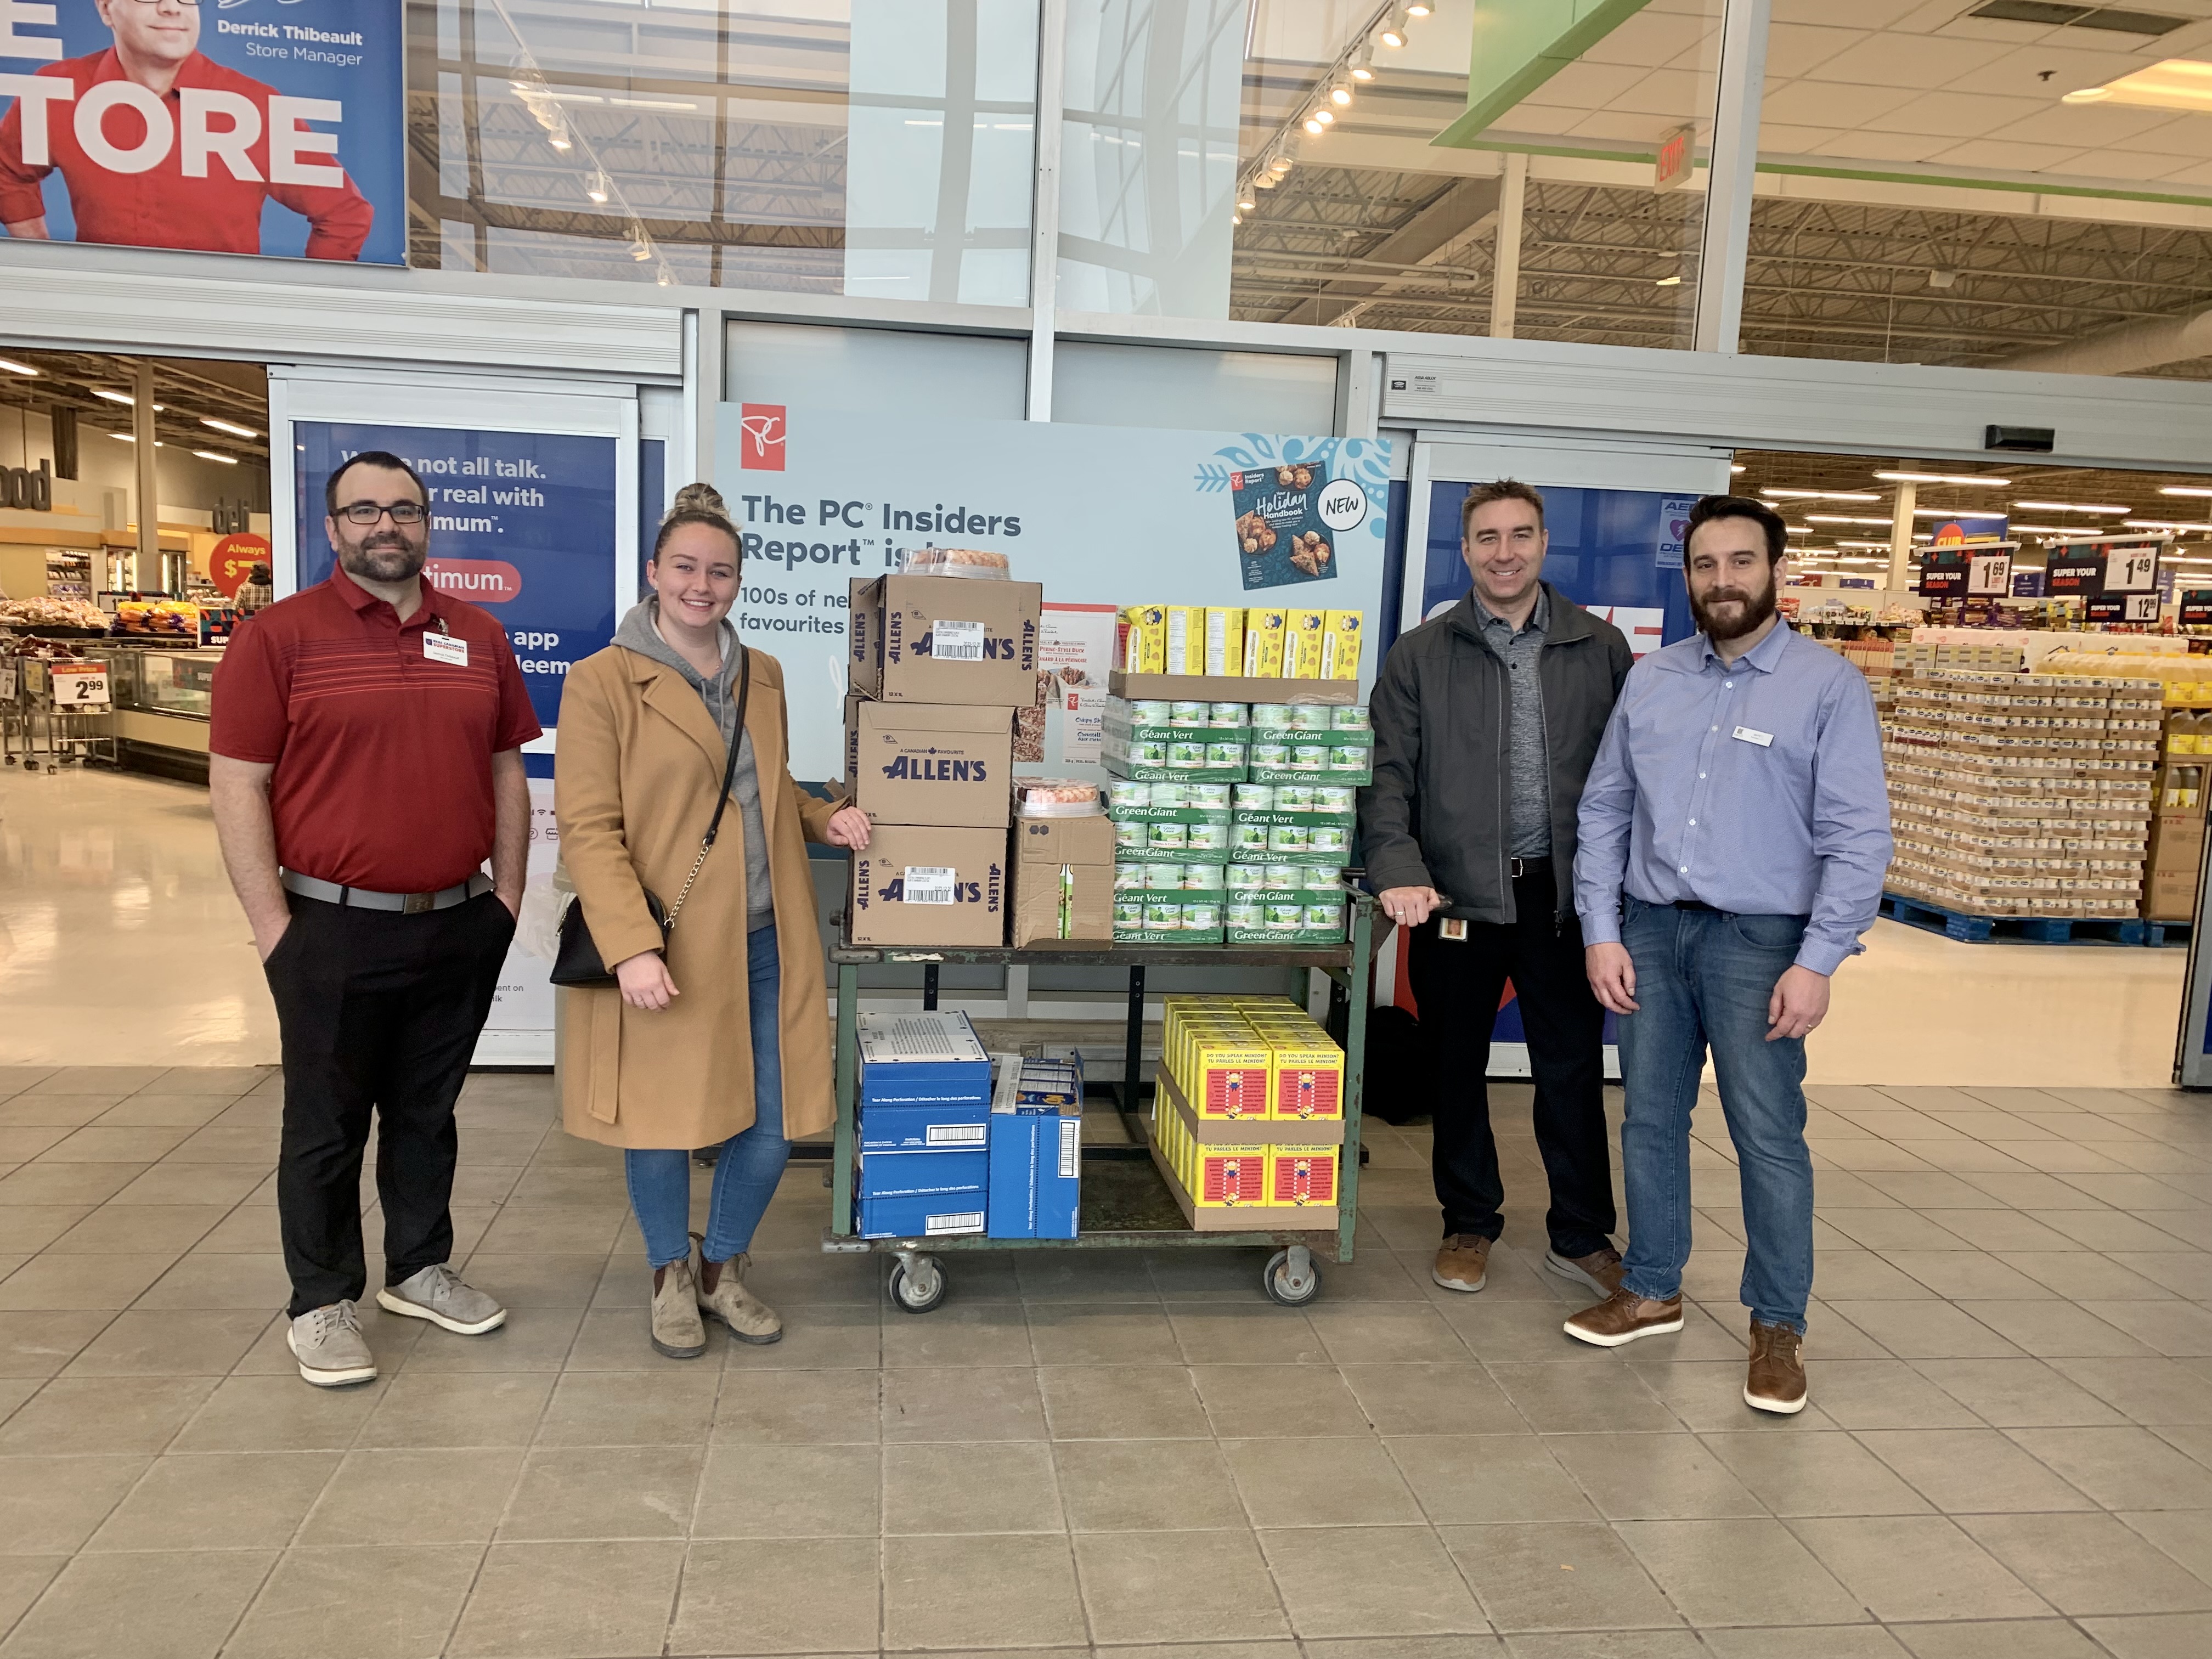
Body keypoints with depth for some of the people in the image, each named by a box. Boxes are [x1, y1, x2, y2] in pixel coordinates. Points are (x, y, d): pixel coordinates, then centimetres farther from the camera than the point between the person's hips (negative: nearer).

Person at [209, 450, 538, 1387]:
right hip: (335, 928, -3)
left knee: (428, 1113, 17)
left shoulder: (478, 638, 7)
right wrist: (274, 928, -10)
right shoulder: (279, 637, -5)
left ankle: (419, 1271, 33)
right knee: (326, 1127, 9)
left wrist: (508, 894, 7)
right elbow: (237, 788, -6)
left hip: (460, 926, 4)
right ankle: (322, 1304, 24)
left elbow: (505, 773, 13)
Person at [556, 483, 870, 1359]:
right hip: (664, 951, -5)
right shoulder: (603, 680, -7)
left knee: (771, 1121, 8)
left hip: (766, 942, 5)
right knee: (662, 1122, 8)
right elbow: (587, 829, -11)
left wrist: (822, 819, 4)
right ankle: (670, 1274, 34)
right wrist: (631, 947, -21)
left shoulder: (763, 676, 11)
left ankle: (724, 1267, 33)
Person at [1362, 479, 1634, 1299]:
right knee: (1457, 1068, 11)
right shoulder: (1420, 656, 3)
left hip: (1564, 893, 1)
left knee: (1573, 1068, 7)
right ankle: (1469, 1225, 28)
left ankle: (1582, 1237, 23)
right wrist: (1399, 869, -17)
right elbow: (1388, 774, -3)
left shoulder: (1601, 650, 6)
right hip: (1457, 894, 0)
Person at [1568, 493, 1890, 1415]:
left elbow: (1859, 838, -8)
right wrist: (1602, 933, 1)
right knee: (1651, 1120, 12)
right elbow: (1605, 808, 8)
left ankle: (1778, 1326, 17)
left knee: (1769, 1138, 1)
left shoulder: (1829, 687, -4)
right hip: (1650, 929, 4)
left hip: (1760, 941, -4)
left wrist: (1818, 963, -14)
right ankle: (1652, 1291, 28)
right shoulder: (1652, 680, 8)